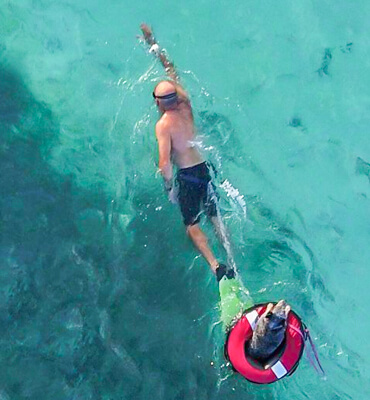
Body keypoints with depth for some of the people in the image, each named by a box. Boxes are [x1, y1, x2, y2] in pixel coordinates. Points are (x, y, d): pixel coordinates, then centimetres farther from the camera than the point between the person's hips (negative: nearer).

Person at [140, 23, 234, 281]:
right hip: (205, 169, 6)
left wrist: (169, 186, -7)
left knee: (192, 225, 3)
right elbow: (172, 70, 16)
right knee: (215, 218, 17)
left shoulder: (163, 124, -14)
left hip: (187, 176, -6)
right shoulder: (186, 106, 2)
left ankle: (215, 265, -13)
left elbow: (165, 163, -23)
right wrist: (153, 43, 24)